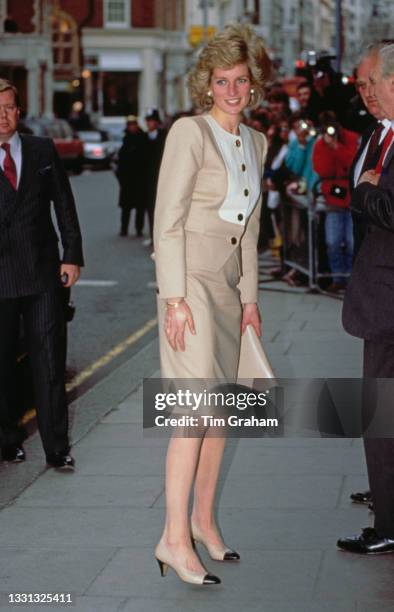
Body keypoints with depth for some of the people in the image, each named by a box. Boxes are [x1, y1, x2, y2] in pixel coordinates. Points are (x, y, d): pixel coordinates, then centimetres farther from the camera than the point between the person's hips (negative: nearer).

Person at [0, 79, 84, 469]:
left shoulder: (43, 151, 7)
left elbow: (64, 205, 9)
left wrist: (72, 256, 2)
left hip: (43, 273, 2)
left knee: (50, 362, 2)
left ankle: (57, 448, 7)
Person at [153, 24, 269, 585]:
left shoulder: (256, 143, 12)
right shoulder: (189, 132, -9)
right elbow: (168, 221, -13)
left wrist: (249, 297, 18)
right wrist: (175, 299, -18)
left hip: (228, 284, 8)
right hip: (189, 279, -8)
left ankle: (203, 519, 23)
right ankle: (174, 539, -10)